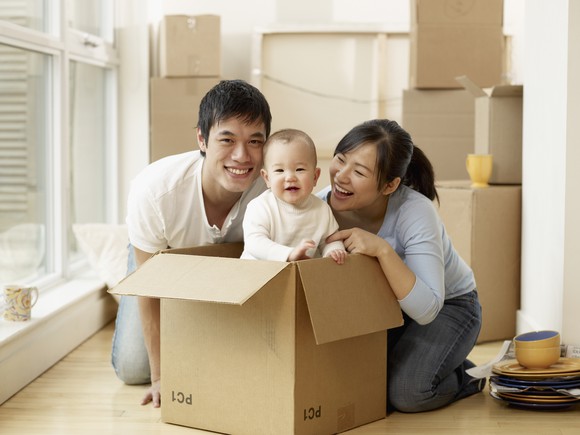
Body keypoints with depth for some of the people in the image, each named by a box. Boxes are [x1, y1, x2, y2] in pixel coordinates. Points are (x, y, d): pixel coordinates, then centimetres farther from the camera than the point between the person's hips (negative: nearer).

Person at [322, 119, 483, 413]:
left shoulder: (415, 212, -33)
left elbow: (426, 310, -39)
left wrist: (383, 250, -48)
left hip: (448, 304, -4)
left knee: (406, 392, -26)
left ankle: (466, 375, 6)